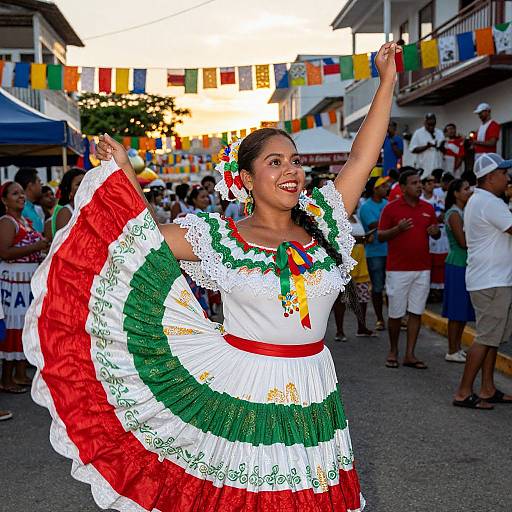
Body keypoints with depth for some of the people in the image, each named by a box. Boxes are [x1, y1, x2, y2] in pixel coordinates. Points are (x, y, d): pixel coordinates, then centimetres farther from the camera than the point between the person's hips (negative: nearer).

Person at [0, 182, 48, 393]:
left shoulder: (25, 221, 17)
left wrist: (43, 247, 12)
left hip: (29, 280, 9)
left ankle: (20, 374, 20)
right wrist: (35, 247, -22)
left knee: (26, 325, 12)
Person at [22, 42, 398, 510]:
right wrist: (122, 172, -6)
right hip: (240, 392, -3)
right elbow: (148, 239, -1)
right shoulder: (222, 239, -4)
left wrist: (387, 81, 1)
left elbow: (362, 157, 1)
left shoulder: (324, 222, 2)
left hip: (312, 393, 3)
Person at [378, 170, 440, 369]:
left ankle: (410, 355, 11)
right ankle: (393, 351, 21)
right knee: (395, 313, 2)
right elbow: (380, 236, -2)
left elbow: (436, 234, 19)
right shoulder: (391, 208, -2)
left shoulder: (428, 208, 10)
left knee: (416, 313, 4)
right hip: (397, 269, -4)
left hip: (422, 269, 4)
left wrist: (436, 231, -5)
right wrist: (398, 229, -19)